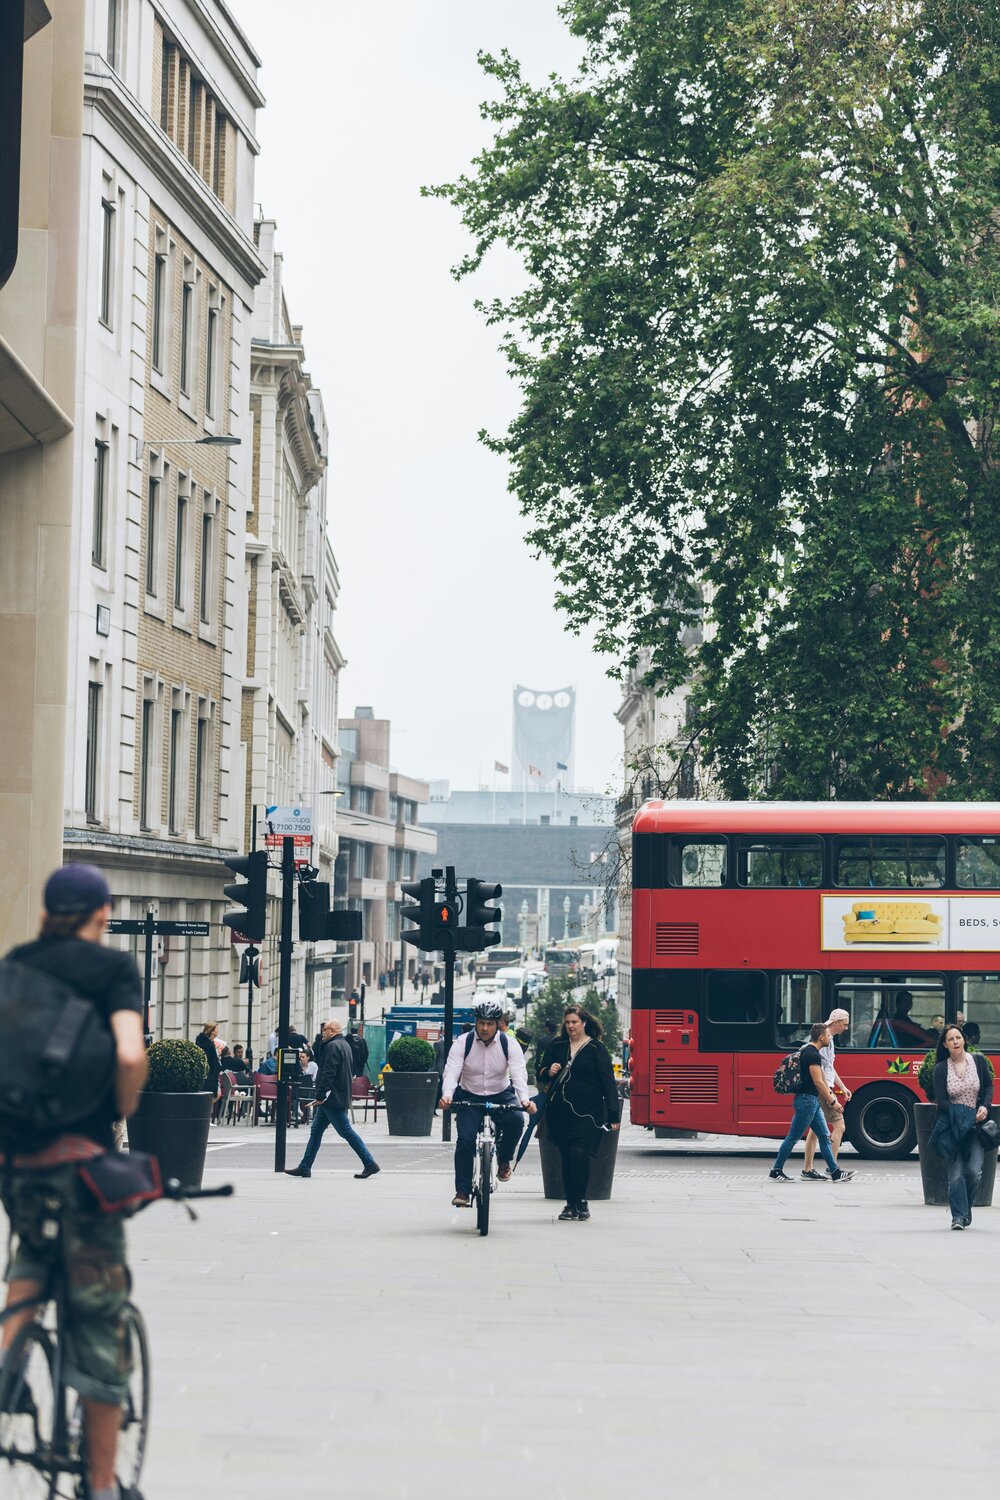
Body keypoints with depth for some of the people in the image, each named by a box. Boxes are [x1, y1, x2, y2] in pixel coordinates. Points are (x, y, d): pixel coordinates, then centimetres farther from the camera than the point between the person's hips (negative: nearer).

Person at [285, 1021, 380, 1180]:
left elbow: (328, 1073, -23)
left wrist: (320, 1096, -20)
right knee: (316, 1131, 12)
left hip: (333, 1100, -11)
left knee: (346, 1131, -8)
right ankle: (305, 1167, 14)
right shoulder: (345, 1045, 17)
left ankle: (370, 1164, -6)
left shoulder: (333, 1046, -15)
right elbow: (351, 1072, 22)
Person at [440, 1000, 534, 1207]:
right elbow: (451, 1072, -20)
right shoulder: (462, 1043, -11)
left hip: (501, 1095, 0)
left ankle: (504, 1159, -3)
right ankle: (462, 1191, -8)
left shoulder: (509, 1045, -11)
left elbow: (519, 1074, -22)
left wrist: (525, 1099, -41)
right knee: (465, 1139, -18)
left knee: (515, 1120, -30)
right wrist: (447, 1095, -41)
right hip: (470, 1096, 0)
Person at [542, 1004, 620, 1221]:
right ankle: (571, 1204, 12)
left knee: (579, 1152, -17)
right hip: (560, 1111, 4)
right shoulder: (557, 1046, 12)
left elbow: (608, 1081, -2)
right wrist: (549, 1071, -3)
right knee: (566, 1156, 5)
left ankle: (582, 1201, -3)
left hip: (587, 1112, -4)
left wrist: (613, 1114, -7)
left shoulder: (596, 1048, -1)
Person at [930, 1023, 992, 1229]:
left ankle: (965, 1209, 11)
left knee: (974, 1170, -10)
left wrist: (985, 1106, -4)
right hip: (950, 1125, -1)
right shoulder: (940, 1069, -2)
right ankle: (959, 1216, -6)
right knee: (956, 1172, -8)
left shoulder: (978, 1060, 3)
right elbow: (941, 1100, -6)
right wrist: (960, 1115, -18)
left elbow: (988, 1085, 14)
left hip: (974, 1124, 1)